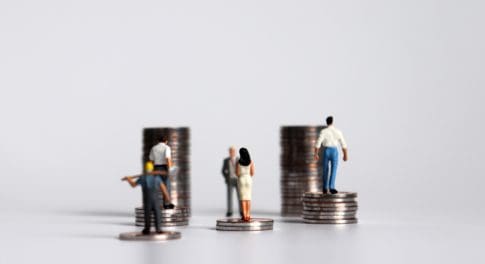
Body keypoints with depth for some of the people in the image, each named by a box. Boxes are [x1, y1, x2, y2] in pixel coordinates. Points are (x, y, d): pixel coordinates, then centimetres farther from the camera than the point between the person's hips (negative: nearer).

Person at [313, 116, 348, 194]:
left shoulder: (323, 131, -5)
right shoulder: (338, 131, 0)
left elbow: (318, 143, -10)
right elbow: (343, 144, 1)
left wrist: (316, 154, -5)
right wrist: (345, 155, 8)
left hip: (326, 152, 1)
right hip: (334, 152, -1)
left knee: (325, 170, 14)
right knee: (333, 170, -2)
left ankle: (325, 188, 18)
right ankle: (331, 187, -20)